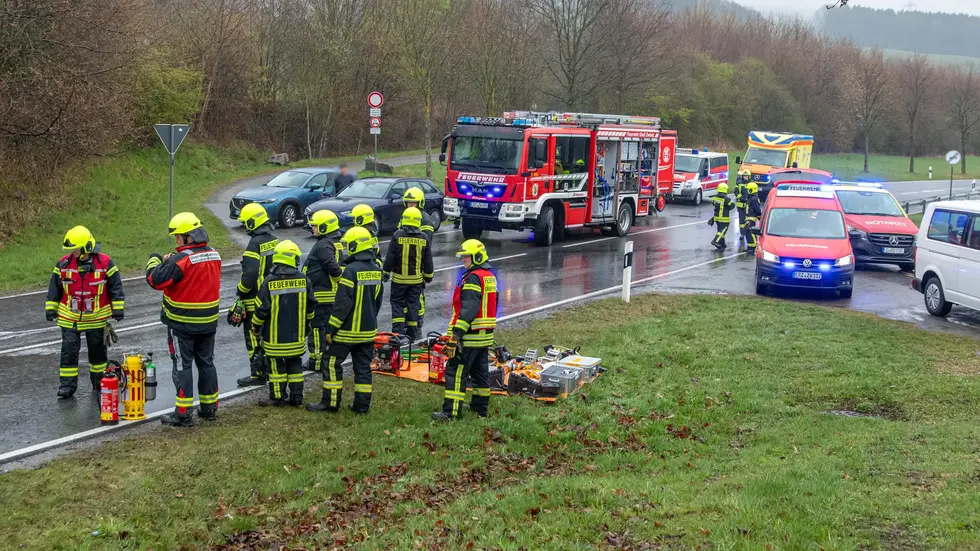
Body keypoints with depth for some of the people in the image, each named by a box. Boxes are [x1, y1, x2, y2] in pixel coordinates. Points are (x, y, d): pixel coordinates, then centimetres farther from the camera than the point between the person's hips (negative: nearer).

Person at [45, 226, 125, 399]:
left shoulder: (104, 263, -10)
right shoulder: (64, 264, -5)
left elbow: (115, 286, -4)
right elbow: (54, 287, 5)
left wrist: (117, 307, -5)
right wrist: (51, 308, 4)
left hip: (96, 318, -1)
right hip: (70, 318, 1)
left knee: (97, 349, 13)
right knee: (69, 350, -3)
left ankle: (99, 382, 30)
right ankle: (67, 385, 4)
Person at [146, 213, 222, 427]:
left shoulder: (181, 260, -21)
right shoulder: (214, 256, 4)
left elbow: (156, 280, -21)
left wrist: (154, 261, -2)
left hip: (182, 324, -7)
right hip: (208, 322, 7)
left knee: (183, 365, 0)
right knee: (206, 363, 16)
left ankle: (183, 413, 1)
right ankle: (209, 407, 23)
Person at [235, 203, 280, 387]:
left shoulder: (255, 244, -19)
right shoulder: (275, 241, 7)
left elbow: (250, 273, -23)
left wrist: (241, 291, -10)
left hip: (256, 300, -8)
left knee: (253, 336, -1)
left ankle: (258, 374, 1)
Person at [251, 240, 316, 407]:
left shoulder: (270, 281, -16)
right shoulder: (303, 279, -5)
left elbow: (262, 309, -13)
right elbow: (311, 304, 4)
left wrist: (256, 326, 5)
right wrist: (307, 322, 21)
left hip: (275, 336, -4)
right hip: (297, 335, 4)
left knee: (276, 366, 7)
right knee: (295, 364, 15)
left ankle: (277, 397, 13)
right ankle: (297, 397, 18)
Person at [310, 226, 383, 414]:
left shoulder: (351, 270, -19)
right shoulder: (376, 270, 5)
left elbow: (342, 303, -20)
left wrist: (331, 328, -13)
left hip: (348, 329, -7)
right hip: (368, 330, 7)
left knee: (333, 364, 5)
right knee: (363, 367, 11)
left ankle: (330, 403, 8)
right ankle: (362, 404, 13)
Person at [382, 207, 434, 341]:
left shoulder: (397, 235, -10)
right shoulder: (424, 238, -2)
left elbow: (390, 257, -6)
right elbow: (428, 260, 5)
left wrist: (386, 273, 6)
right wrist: (428, 276, 16)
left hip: (399, 278, -2)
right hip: (416, 279, 2)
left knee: (397, 303, 8)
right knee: (413, 304, 10)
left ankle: (397, 331, -2)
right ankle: (412, 334, 13)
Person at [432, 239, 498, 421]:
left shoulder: (473, 278, -16)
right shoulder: (490, 277, 16)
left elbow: (469, 307, -24)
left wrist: (458, 330, -25)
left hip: (470, 336, -10)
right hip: (486, 335, 10)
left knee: (456, 372, -8)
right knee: (480, 371, 17)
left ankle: (451, 412, -11)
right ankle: (481, 407, 25)